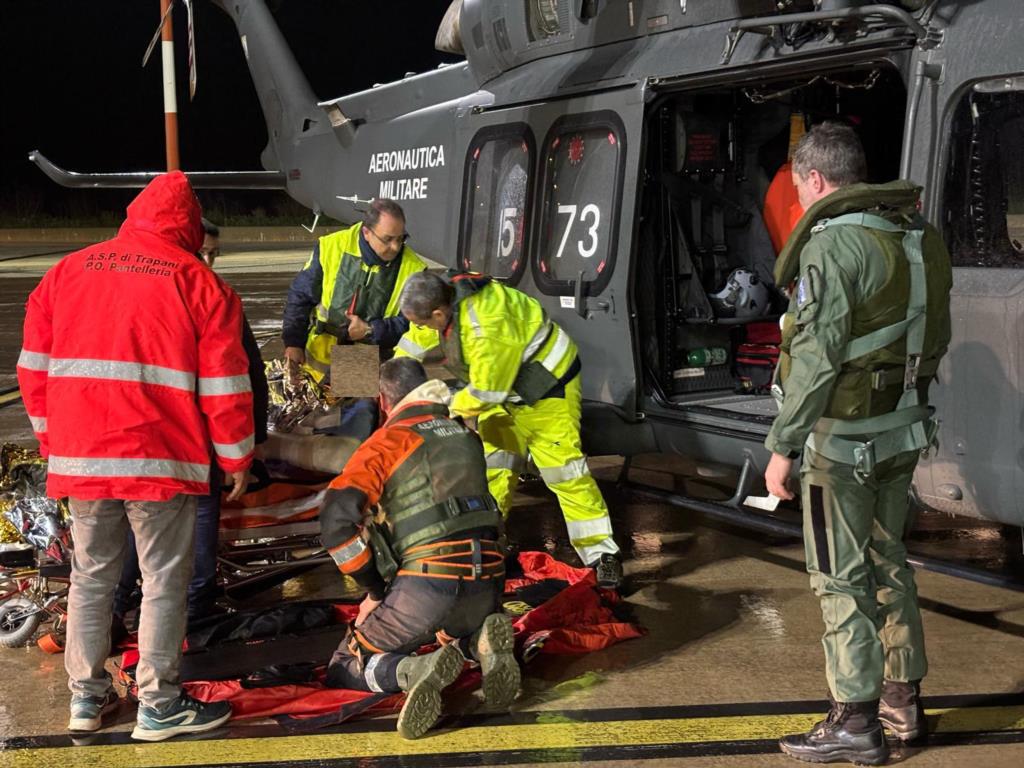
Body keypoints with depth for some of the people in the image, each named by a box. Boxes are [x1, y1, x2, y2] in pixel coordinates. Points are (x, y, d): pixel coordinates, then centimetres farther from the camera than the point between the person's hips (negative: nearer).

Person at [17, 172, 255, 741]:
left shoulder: (67, 272, 9)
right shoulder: (198, 282, -3)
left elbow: (35, 368, 11)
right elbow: (224, 386, -4)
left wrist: (53, 441, 21)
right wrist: (237, 459, 6)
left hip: (81, 459, 4)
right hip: (162, 460, -4)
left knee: (91, 577, 16)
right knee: (165, 582, 5)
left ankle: (88, 695, 22)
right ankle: (159, 706, 9)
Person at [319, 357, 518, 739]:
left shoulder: (388, 441, 1)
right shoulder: (467, 437, 19)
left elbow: (336, 520, -11)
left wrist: (373, 588, 0)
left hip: (427, 585, -5)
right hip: (486, 587, 5)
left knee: (343, 671, 12)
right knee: (459, 630, 39)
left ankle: (419, 670, -19)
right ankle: (484, 642, 2)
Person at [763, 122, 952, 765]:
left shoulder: (834, 243, -18)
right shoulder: (922, 237, 8)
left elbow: (817, 357, -22)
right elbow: (937, 337, 15)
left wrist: (783, 445, -17)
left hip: (843, 440, -8)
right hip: (903, 433, 8)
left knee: (841, 578, 1)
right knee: (889, 562, 19)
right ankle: (904, 701, 29)